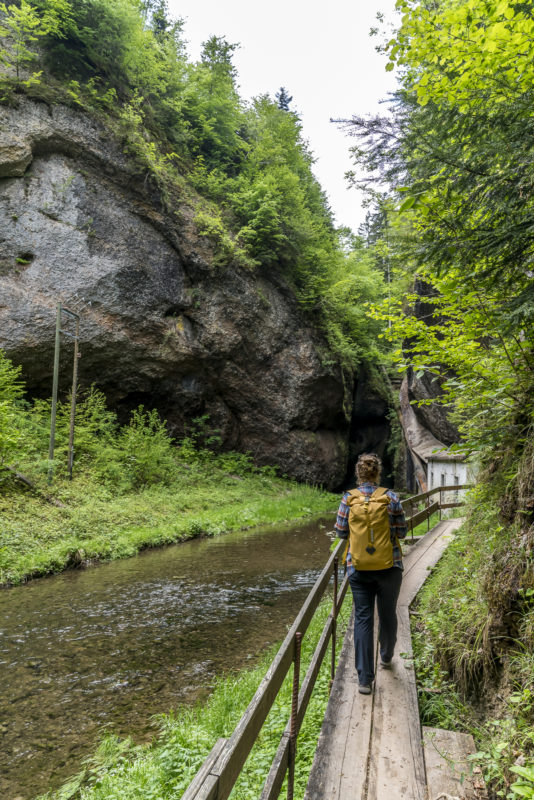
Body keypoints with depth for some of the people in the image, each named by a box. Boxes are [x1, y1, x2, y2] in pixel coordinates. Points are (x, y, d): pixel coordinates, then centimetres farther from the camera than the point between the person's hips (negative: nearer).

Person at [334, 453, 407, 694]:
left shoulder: (348, 499, -6)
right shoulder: (390, 497, -7)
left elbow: (340, 532, 2)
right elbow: (402, 531, -1)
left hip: (358, 568, 0)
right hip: (388, 566, 1)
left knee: (362, 618, 5)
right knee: (388, 614, 20)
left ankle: (365, 678, 4)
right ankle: (386, 657, 42)